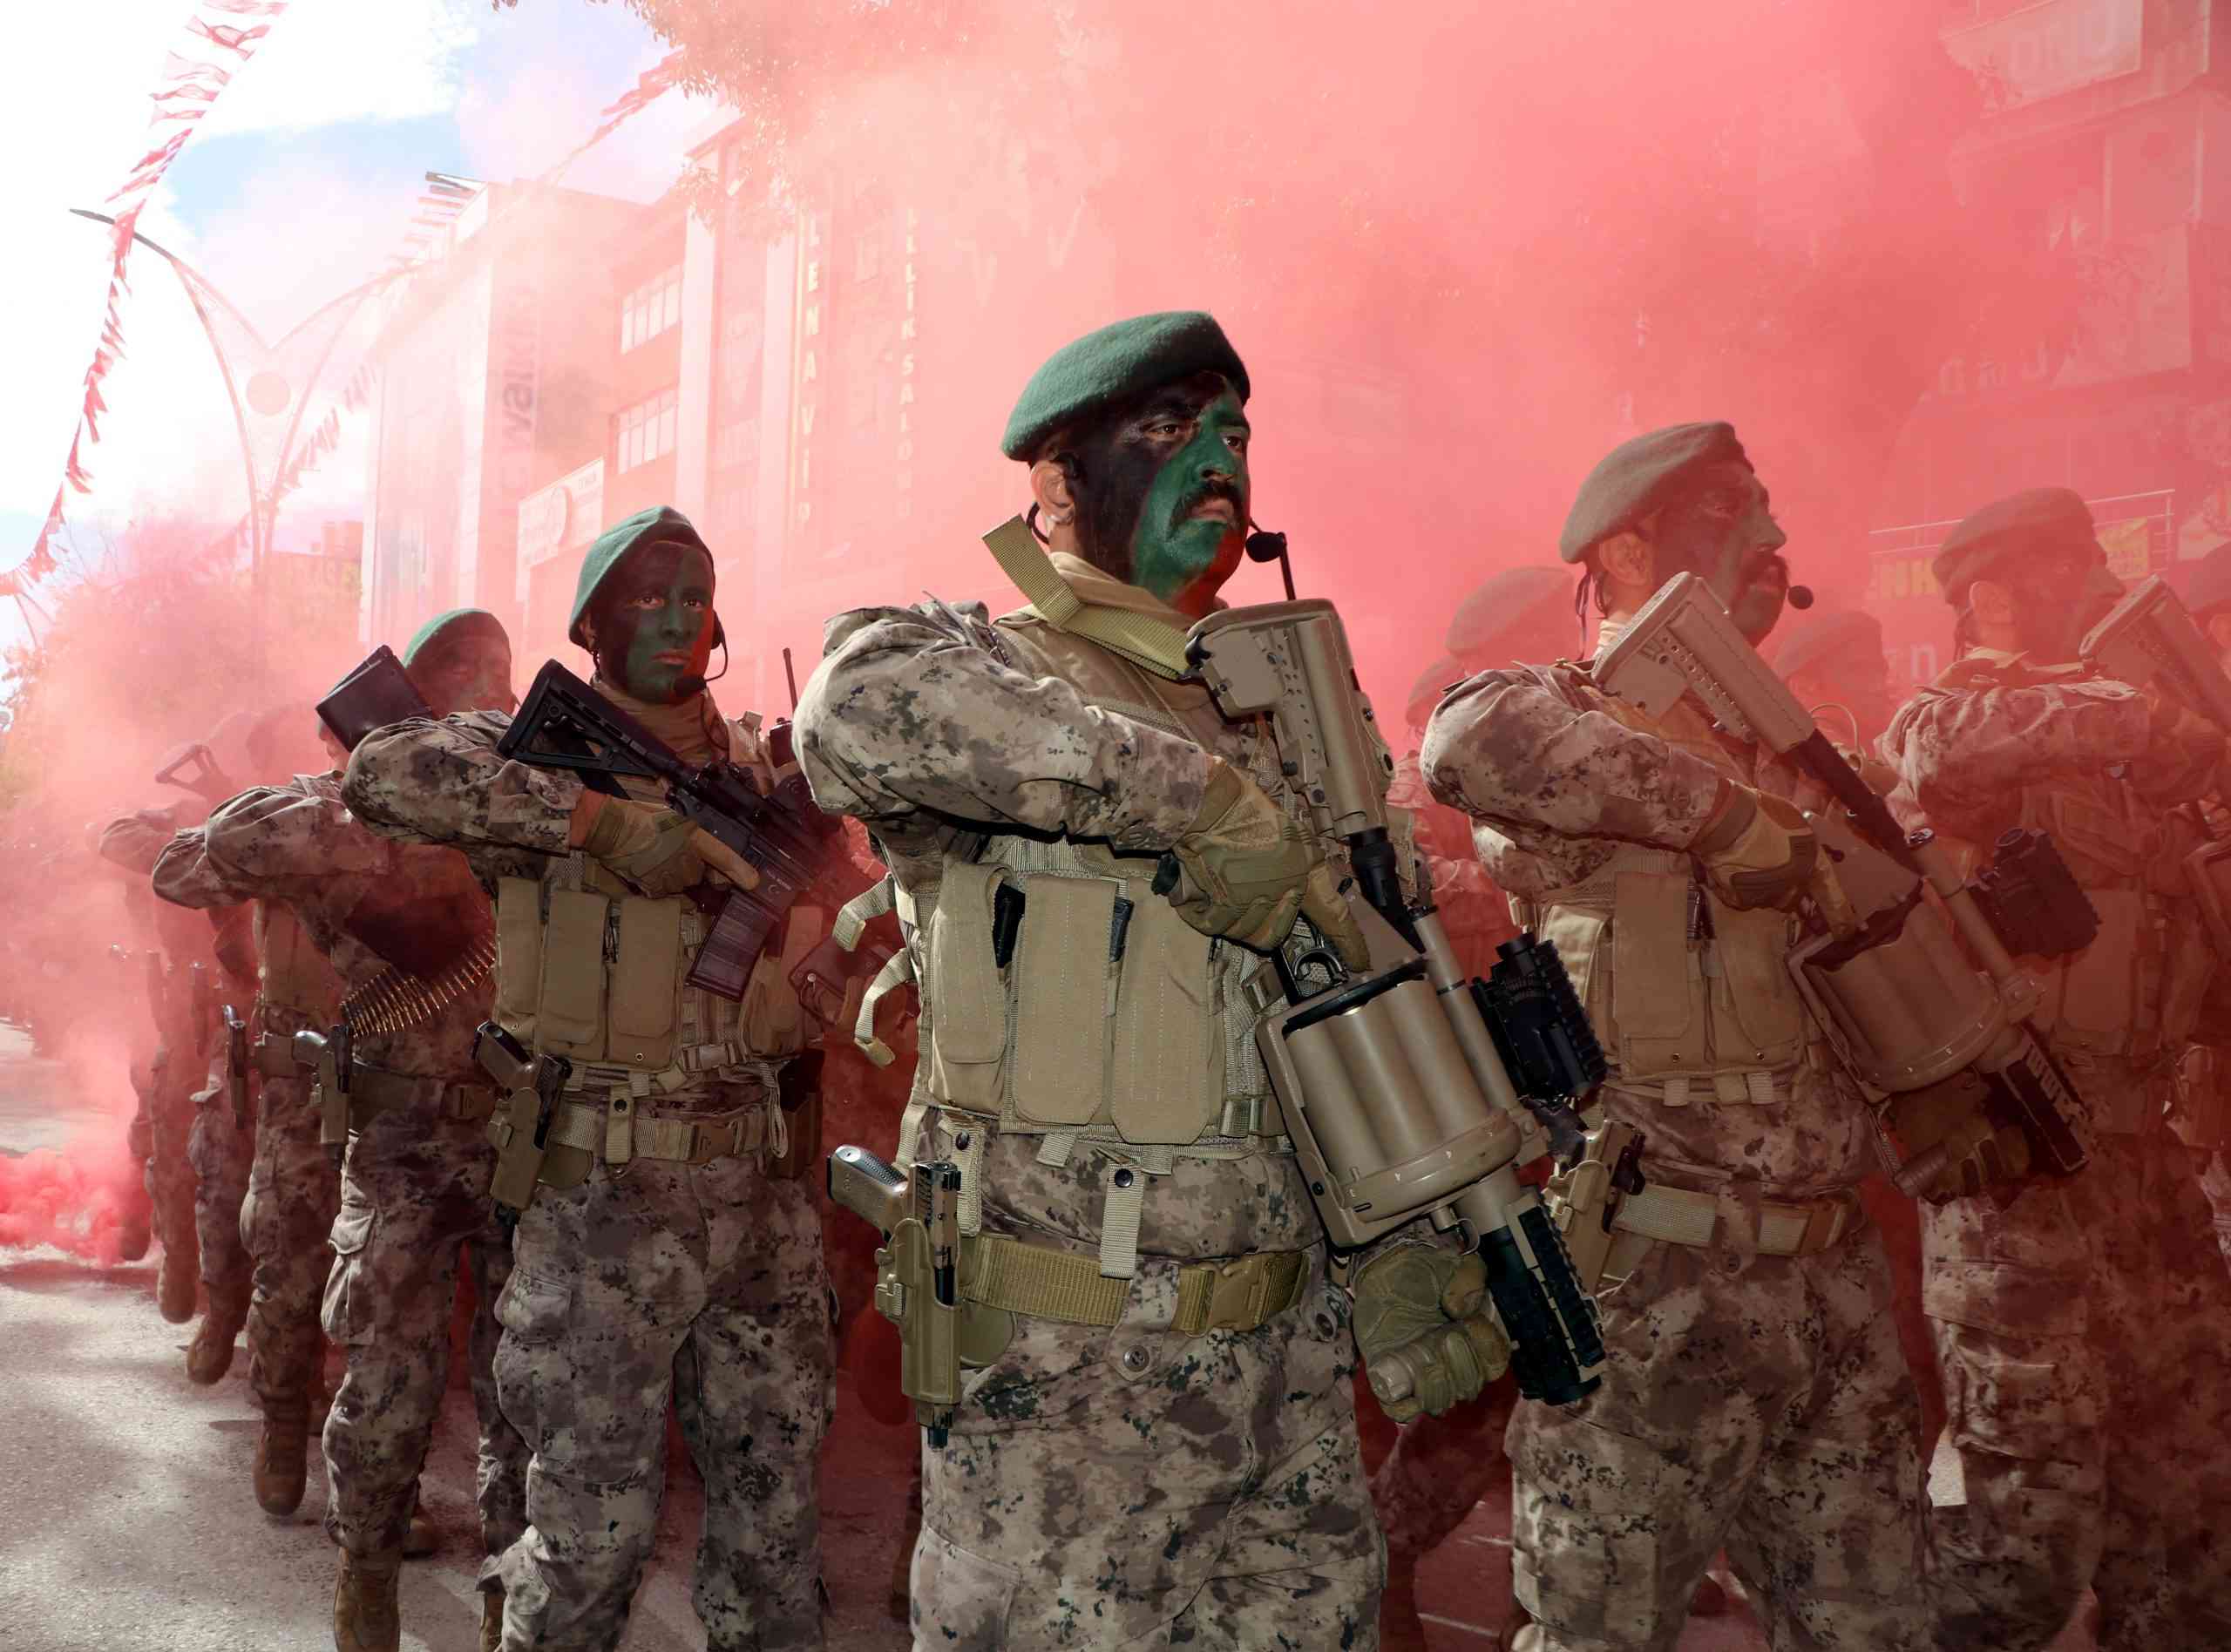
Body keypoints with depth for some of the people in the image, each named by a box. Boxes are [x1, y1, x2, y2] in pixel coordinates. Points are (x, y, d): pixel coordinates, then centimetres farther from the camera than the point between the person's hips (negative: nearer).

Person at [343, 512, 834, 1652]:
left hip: (761, 1199, 4)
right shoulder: (545, 751, -3)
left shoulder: (767, 768, 10)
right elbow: (384, 774, -21)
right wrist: (604, 817, -25)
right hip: (603, 1203, -4)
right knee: (593, 1533, 7)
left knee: (775, 1528, 12)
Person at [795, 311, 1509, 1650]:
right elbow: (859, 698, -34)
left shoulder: (1265, 711, 13)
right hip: (1071, 1367, -6)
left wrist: (1388, 1247, 10)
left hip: (1291, 1342, 7)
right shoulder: (988, 665, -8)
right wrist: (1202, 803, -30)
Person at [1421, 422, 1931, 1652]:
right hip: (1650, 1293, -6)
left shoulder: (1783, 751, 15)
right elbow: (1469, 741, -32)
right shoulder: (1560, 717, -6)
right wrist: (1729, 814, -24)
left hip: (1831, 1278, 7)